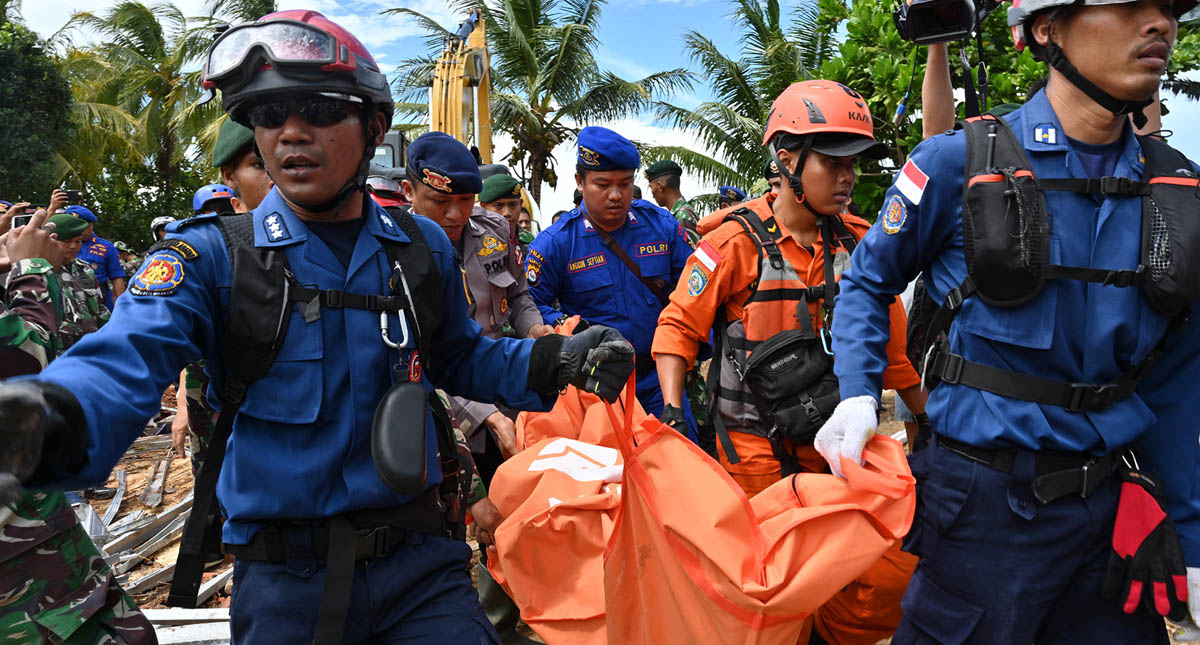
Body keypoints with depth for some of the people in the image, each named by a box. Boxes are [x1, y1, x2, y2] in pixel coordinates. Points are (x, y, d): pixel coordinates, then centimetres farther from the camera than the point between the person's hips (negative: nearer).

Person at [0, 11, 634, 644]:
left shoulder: (421, 248, 3)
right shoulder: (212, 256, -7)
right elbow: (124, 364, -22)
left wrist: (555, 361, -3)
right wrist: (52, 415, -46)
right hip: (283, 582, -1)